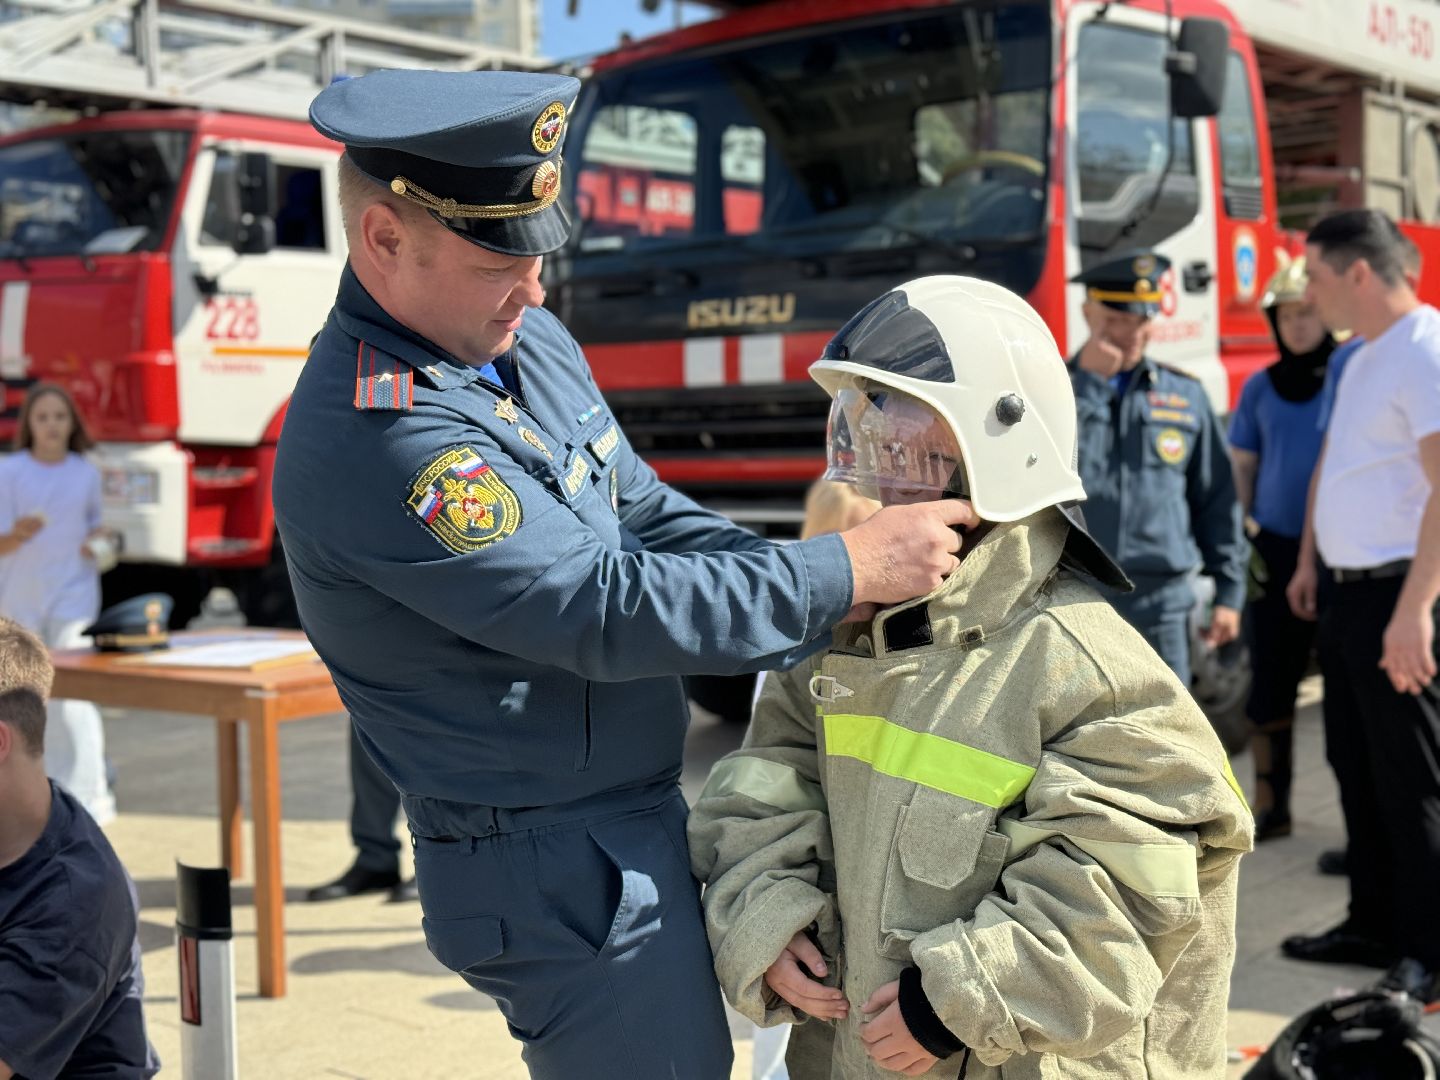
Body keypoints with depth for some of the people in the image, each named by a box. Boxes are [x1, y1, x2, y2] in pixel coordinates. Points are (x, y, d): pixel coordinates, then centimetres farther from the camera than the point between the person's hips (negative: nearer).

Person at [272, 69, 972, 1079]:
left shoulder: (525, 338, 4)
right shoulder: (372, 442, -26)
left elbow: (646, 514, 10)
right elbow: (607, 610, -27)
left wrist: (830, 594, -4)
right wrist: (846, 571, -21)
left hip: (644, 820, 9)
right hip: (568, 879, -9)